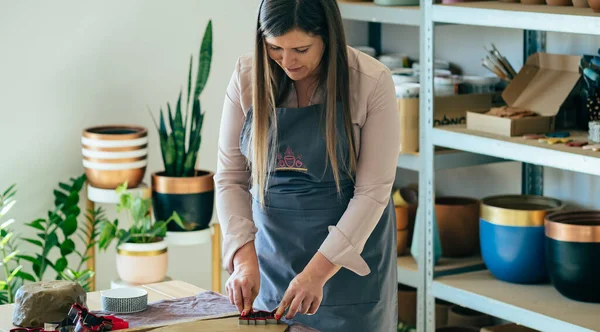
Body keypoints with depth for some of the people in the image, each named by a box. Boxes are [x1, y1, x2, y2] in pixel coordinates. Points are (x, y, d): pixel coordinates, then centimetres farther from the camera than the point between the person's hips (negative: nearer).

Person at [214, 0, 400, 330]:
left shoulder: (371, 82, -16)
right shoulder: (247, 77, -8)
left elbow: (373, 191, -16)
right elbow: (230, 178, -4)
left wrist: (317, 273, -22)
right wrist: (244, 258, -18)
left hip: (350, 259, -2)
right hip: (272, 254, 2)